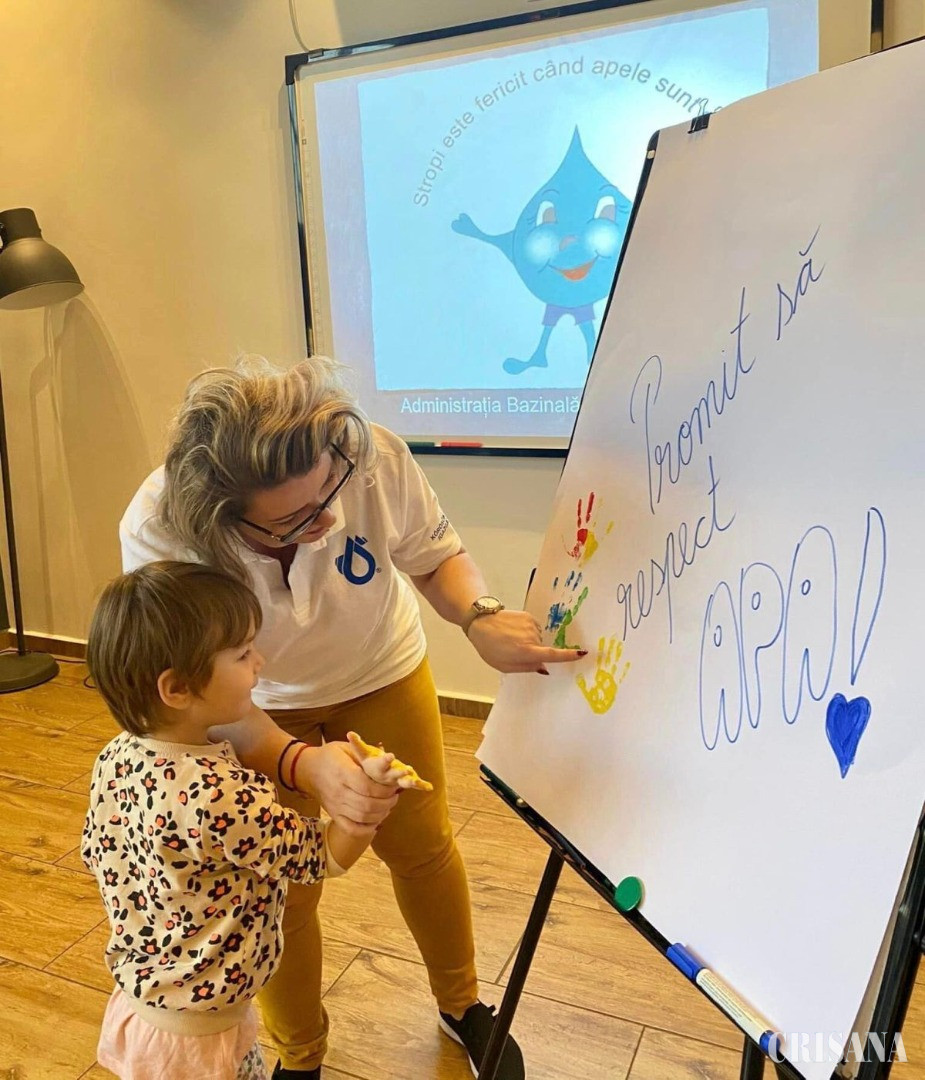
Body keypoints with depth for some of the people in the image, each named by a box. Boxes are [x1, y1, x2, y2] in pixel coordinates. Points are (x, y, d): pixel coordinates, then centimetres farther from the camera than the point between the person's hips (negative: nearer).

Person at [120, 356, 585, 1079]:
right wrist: (303, 764, -49)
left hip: (383, 673, 2)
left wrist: (482, 618, -37)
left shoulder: (375, 457, -35)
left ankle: (461, 1005, 47)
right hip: (264, 711, -1)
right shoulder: (158, 532, -36)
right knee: (282, 885, 7)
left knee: (422, 847, 16)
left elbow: (435, 554, -15)